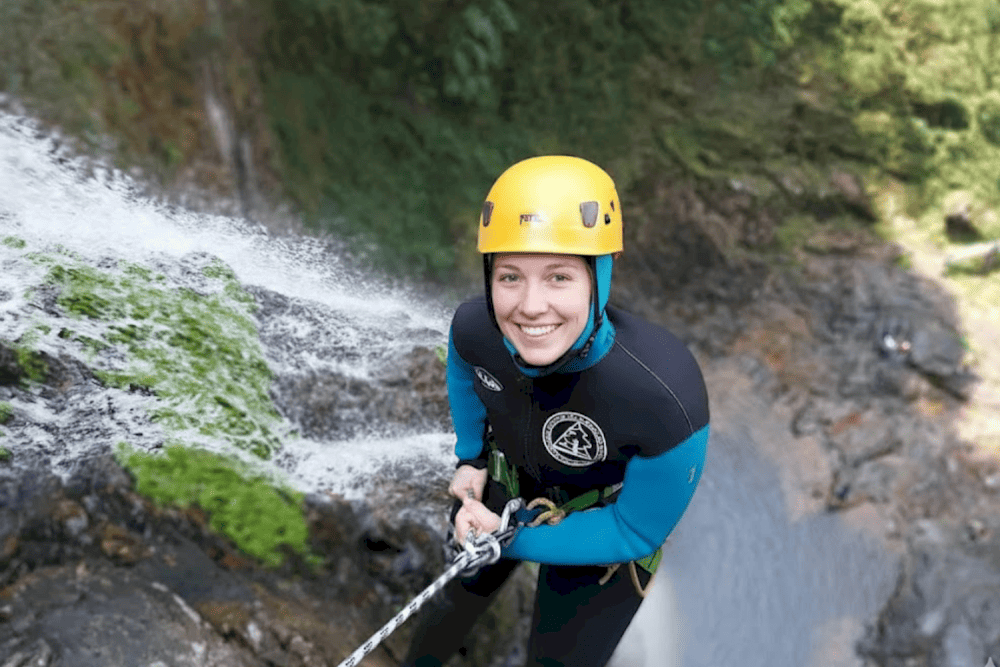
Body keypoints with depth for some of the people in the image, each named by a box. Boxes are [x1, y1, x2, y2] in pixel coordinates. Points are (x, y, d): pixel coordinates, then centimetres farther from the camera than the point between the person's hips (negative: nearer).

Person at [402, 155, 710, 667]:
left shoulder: (667, 399, -42)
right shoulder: (472, 327, -30)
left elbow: (637, 531, -23)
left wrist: (514, 541, -21)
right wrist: (471, 456, -2)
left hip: (601, 536, -3)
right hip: (502, 488, 4)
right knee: (451, 607, 28)